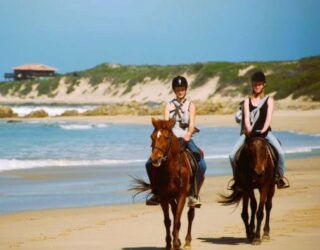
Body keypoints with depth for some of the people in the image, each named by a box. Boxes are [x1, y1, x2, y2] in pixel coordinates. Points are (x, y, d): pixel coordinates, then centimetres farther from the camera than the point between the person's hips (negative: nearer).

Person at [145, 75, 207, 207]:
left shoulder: (190, 106, 7)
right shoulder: (169, 106, 10)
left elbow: (191, 124, -5)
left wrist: (188, 135, -25)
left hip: (186, 139, -1)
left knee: (201, 165, -24)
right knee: (150, 163, -14)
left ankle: (193, 194, -10)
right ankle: (156, 193, 2)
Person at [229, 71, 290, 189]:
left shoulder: (269, 100, 4)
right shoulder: (247, 101, 6)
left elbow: (269, 117, -8)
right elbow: (246, 118, -6)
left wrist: (263, 130, -25)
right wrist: (249, 129, -26)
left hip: (264, 131, -1)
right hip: (249, 132, 1)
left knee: (280, 152, -24)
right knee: (232, 155, -14)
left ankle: (280, 177, -8)